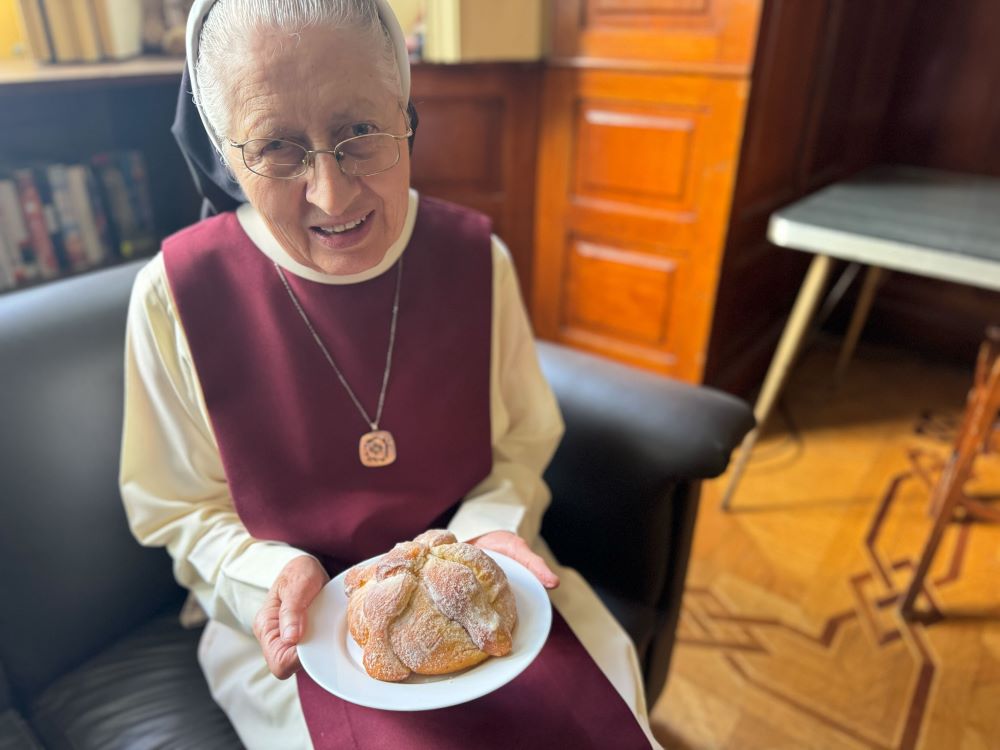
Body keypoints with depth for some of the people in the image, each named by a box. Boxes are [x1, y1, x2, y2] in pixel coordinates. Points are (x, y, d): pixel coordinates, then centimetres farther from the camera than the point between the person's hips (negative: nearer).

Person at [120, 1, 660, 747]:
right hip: (296, 621, -1)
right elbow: (181, 511, -2)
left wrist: (490, 528, -17)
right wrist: (275, 575, -20)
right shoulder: (176, 296, -16)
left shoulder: (475, 258, -10)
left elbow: (521, 448, 2)